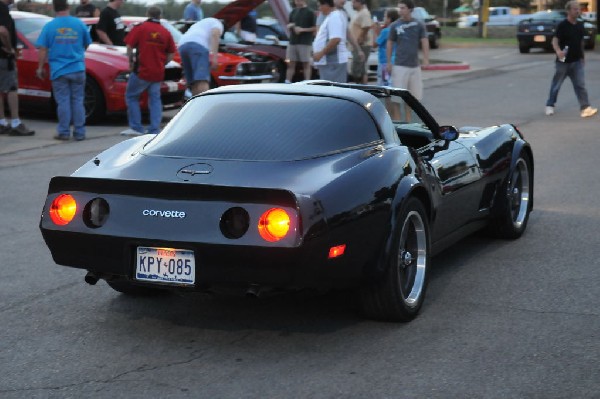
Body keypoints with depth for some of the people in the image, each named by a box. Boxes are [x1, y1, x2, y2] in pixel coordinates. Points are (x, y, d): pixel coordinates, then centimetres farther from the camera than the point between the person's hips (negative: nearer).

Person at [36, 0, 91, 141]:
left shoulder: (49, 26, -4)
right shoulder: (79, 23, 1)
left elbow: (42, 50, -5)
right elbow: (86, 44, 13)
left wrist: (40, 68, 4)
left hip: (58, 70, -1)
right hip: (77, 69, 1)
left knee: (63, 101, 3)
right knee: (77, 101, 6)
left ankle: (64, 132, 4)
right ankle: (79, 132, 6)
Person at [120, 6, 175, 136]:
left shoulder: (140, 28, -6)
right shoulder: (165, 32, 5)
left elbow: (129, 46, -8)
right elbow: (171, 54, 5)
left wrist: (131, 61, 6)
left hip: (141, 71, -4)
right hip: (158, 73, 4)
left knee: (131, 97, 9)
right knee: (155, 100, 12)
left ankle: (136, 128, 4)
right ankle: (155, 130, 6)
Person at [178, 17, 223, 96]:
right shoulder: (217, 23, 23)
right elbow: (215, 34, -1)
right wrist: (214, 55, -10)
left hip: (182, 45, 7)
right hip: (198, 45, -7)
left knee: (194, 84, 9)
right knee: (202, 80, -20)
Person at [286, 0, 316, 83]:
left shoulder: (310, 12, -3)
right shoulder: (293, 12, 15)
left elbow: (315, 28, -7)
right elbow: (289, 26, 21)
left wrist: (302, 29, -16)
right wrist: (290, 26, -2)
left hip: (305, 42, -6)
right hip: (293, 42, 6)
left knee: (306, 64, -2)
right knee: (290, 64, 5)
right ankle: (287, 82, 8)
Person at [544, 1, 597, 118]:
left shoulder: (580, 25, 7)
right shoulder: (562, 25, -13)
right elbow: (555, 40, -19)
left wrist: (582, 54, 21)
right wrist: (558, 51, -38)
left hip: (577, 61, 4)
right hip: (563, 61, -4)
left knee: (580, 85, -4)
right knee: (556, 84, 10)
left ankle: (585, 108, -9)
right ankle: (550, 106, 27)